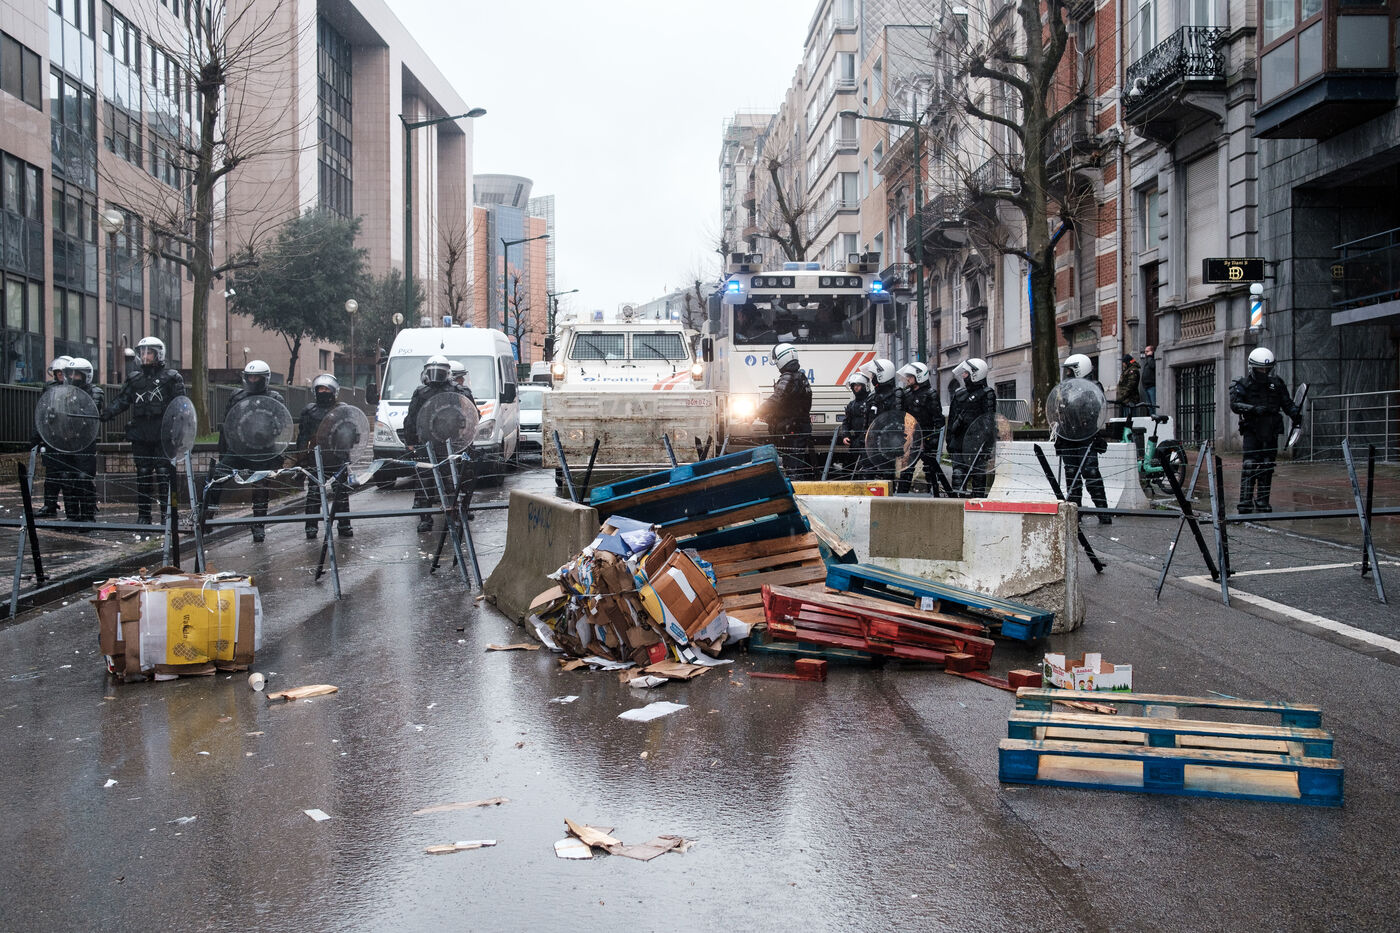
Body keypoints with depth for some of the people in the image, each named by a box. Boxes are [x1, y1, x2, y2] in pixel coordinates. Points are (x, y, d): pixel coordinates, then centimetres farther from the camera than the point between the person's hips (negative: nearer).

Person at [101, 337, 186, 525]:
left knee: (164, 473, -6)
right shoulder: (134, 379, 15)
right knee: (143, 474, 8)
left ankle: (167, 514, -1)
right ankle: (143, 514, 14)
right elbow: (122, 400, 11)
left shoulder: (171, 378, 2)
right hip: (141, 435, 4)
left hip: (163, 434, -4)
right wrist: (108, 413, -7)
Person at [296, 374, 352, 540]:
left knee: (341, 493, 4)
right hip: (315, 459, -1)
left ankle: (344, 526, 13)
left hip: (338, 458, 1)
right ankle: (311, 528, 6)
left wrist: (349, 455, 9)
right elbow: (303, 436, 9)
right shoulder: (309, 410, 9)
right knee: (314, 494, 0)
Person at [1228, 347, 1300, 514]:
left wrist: (1295, 414, -10)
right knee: (1250, 466, -11)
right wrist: (1253, 409, -28)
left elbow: (1287, 403, 11)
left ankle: (1263, 502, 14)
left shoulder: (1277, 383, 8)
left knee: (1267, 468, 6)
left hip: (1271, 432, 4)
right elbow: (1234, 404, -13)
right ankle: (1245, 503, -13)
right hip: (1252, 431, -4)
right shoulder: (1243, 384, -2)